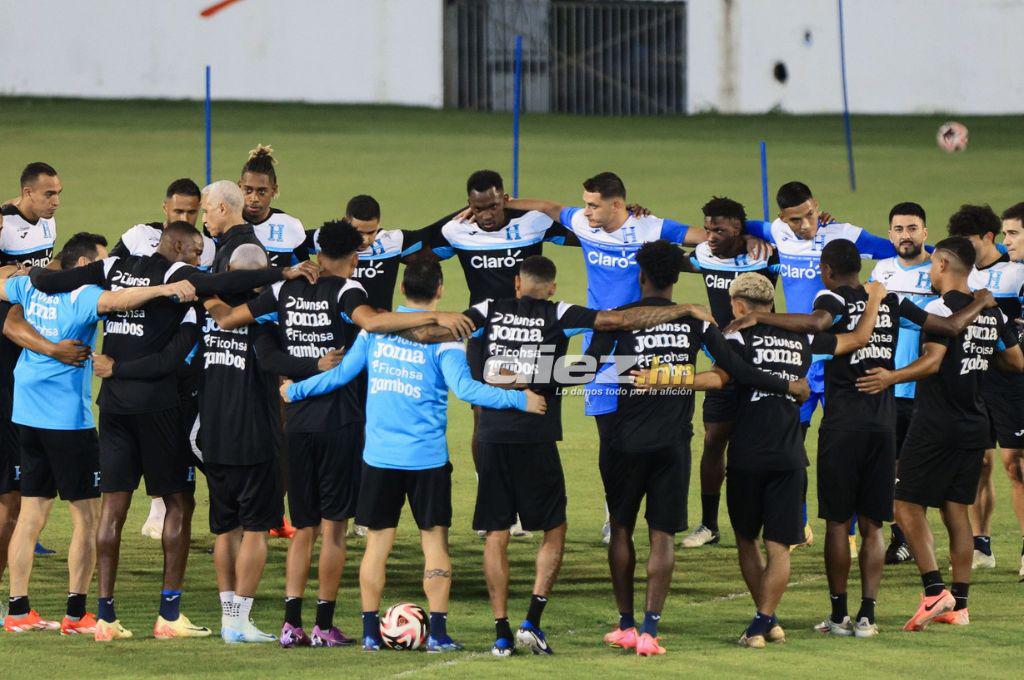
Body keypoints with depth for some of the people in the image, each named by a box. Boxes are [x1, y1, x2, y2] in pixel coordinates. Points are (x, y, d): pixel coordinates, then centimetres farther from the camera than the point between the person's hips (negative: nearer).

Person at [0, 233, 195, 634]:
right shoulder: (81, 296, -12)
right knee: (86, 515, -1)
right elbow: (114, 301, -34)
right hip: (68, 417, -8)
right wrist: (164, 289, -42)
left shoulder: (32, 287, 9)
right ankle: (76, 614, -4)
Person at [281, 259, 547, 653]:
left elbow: (341, 374, 8)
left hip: (379, 455, 3)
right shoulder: (442, 335, -7)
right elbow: (464, 388, -17)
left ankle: (370, 631, 8)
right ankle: (438, 632, -1)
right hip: (426, 457, -3)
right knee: (434, 541, 4)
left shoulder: (376, 327, 4)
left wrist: (295, 390, 22)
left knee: (378, 542, 8)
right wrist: (519, 400, -13)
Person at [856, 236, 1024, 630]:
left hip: (937, 421, -7)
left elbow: (933, 361, -24)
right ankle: (959, 606, 9)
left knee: (908, 506, -4)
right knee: (956, 511, 11)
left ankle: (935, 591, -16)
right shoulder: (991, 313, 10)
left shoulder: (940, 309, -13)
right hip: (974, 422, 7)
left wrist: (892, 377, -30)